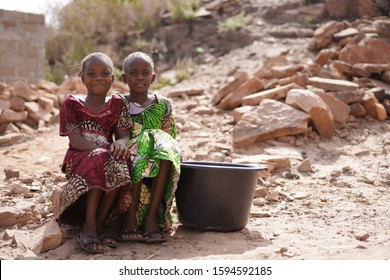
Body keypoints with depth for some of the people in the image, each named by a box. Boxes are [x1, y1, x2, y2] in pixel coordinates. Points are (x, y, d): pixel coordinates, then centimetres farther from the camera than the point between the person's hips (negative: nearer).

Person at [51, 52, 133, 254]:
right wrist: (102, 150, -27)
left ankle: (99, 224, -20)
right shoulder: (72, 104, 0)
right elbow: (75, 140, -10)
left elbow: (124, 134, 2)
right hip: (79, 159, -3)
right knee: (100, 161, -38)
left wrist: (120, 143, -25)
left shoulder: (117, 104, 10)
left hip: (108, 158, 3)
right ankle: (89, 227, -30)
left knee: (120, 164, -34)